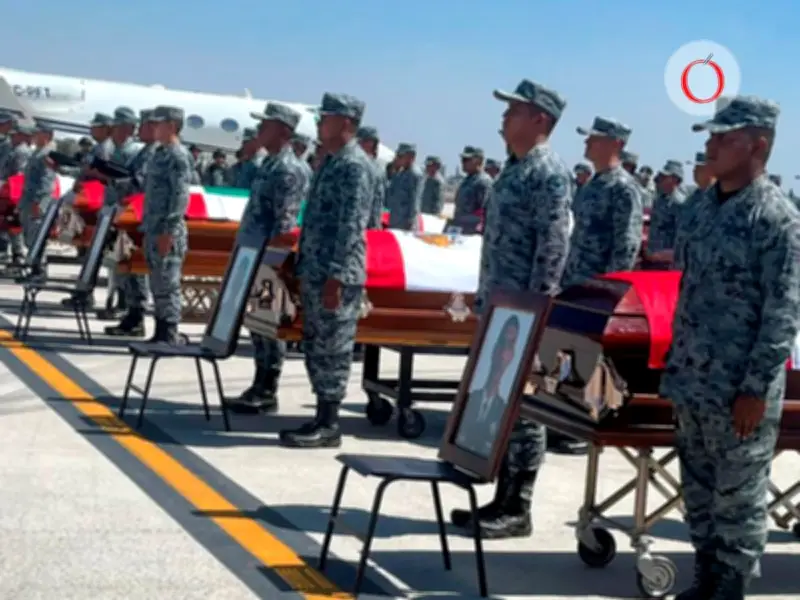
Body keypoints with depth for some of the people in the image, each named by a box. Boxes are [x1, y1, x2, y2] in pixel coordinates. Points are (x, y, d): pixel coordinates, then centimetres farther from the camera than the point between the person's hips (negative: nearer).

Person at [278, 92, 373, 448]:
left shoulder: (355, 165, -13)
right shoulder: (330, 162, 17)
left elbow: (352, 225, -19)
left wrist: (336, 276, -22)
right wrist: (302, 268, 21)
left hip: (335, 276, -10)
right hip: (314, 272, 10)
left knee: (332, 351, -4)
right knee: (315, 348, 12)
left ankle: (328, 426, 2)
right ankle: (323, 418, 19)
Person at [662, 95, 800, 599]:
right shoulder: (707, 205, 9)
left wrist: (756, 389, -19)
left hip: (738, 392, -8)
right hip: (692, 383, 8)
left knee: (738, 499, 4)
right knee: (699, 491, 17)